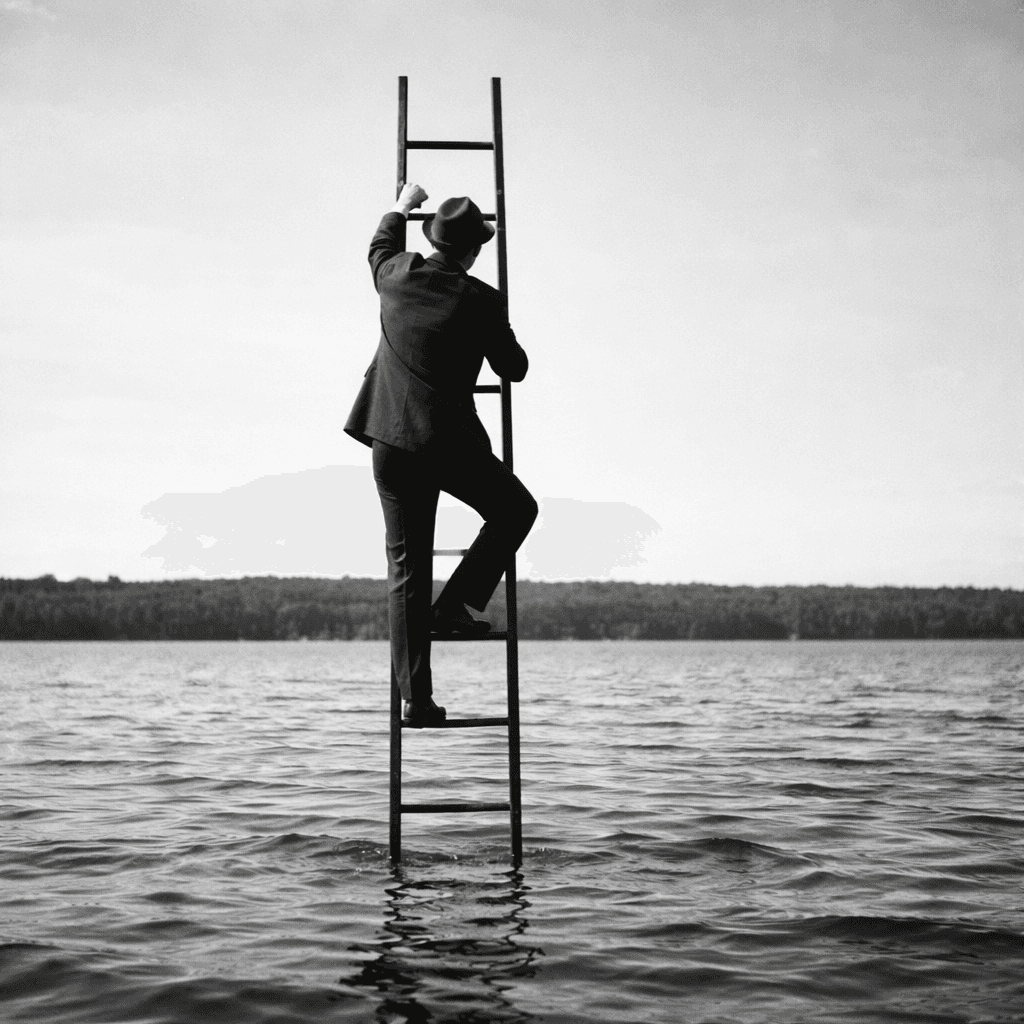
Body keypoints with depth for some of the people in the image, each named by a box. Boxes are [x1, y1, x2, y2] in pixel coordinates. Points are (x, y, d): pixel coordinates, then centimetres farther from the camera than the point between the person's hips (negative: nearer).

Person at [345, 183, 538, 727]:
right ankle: (454, 605, 10)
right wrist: (504, 338, 27)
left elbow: (381, 247, 28)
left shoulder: (397, 276, 3)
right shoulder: (482, 301, -6)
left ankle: (415, 696, 5)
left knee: (406, 569, 7)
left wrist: (400, 207, 45)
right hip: (451, 443, -4)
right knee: (516, 510, 22)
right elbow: (514, 370, 6)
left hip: (392, 444, 4)